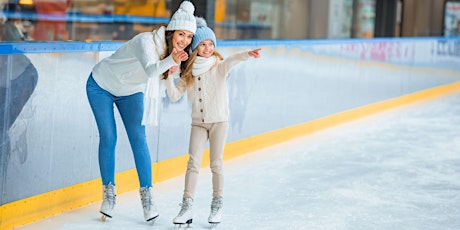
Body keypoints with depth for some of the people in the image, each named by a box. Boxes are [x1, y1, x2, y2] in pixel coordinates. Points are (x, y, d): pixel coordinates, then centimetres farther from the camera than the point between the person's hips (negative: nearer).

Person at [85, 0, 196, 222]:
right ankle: (108, 192, 9)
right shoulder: (146, 41, -35)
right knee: (108, 138, -5)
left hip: (130, 92, 5)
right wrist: (171, 60, -70)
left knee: (138, 139, -5)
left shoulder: (173, 49, -14)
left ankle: (147, 194, 0)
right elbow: (151, 70, -54)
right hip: (101, 85, -5)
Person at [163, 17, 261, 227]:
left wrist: (247, 54, -49)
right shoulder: (189, 73, 2)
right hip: (198, 123, 2)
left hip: (219, 121, -2)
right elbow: (174, 96, 1)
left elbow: (232, 60, -29)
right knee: (193, 162, -7)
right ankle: (187, 207, -8)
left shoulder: (219, 67, -7)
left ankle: (217, 205, 15)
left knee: (216, 164, 1)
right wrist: (169, 76, -14)